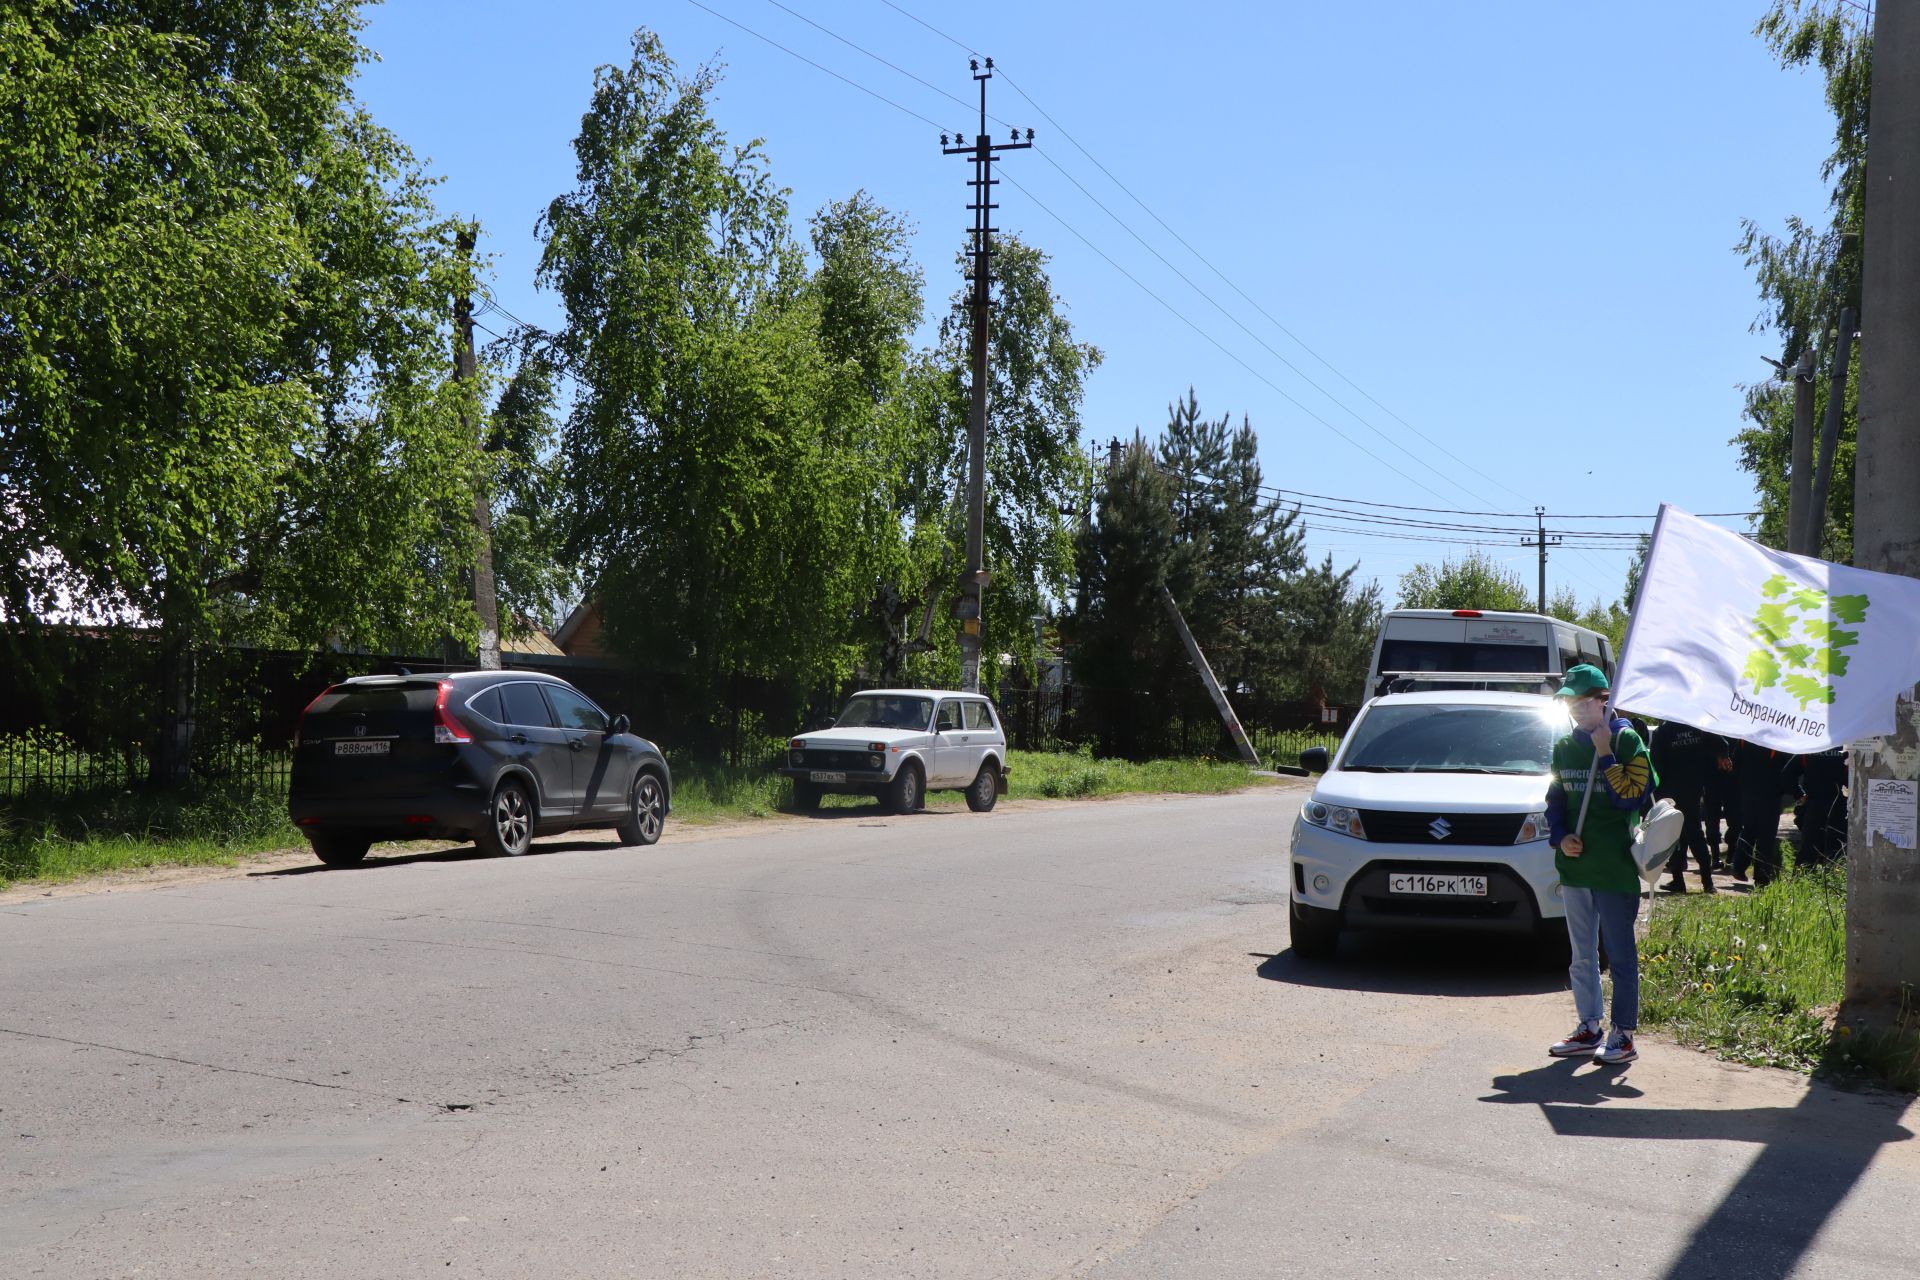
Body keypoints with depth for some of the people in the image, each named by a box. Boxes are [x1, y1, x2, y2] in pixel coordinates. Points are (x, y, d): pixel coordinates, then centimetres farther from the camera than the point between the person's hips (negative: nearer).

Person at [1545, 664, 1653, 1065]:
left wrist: (1605, 755, -18)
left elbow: (1632, 796, -15)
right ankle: (1588, 1028, 23)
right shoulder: (1565, 746, 11)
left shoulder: (1627, 741, -7)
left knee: (1619, 952, -2)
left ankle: (1624, 1035, 3)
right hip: (1574, 864, 6)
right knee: (1582, 952, 13)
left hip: (1615, 866, -6)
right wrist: (1560, 837, 0)